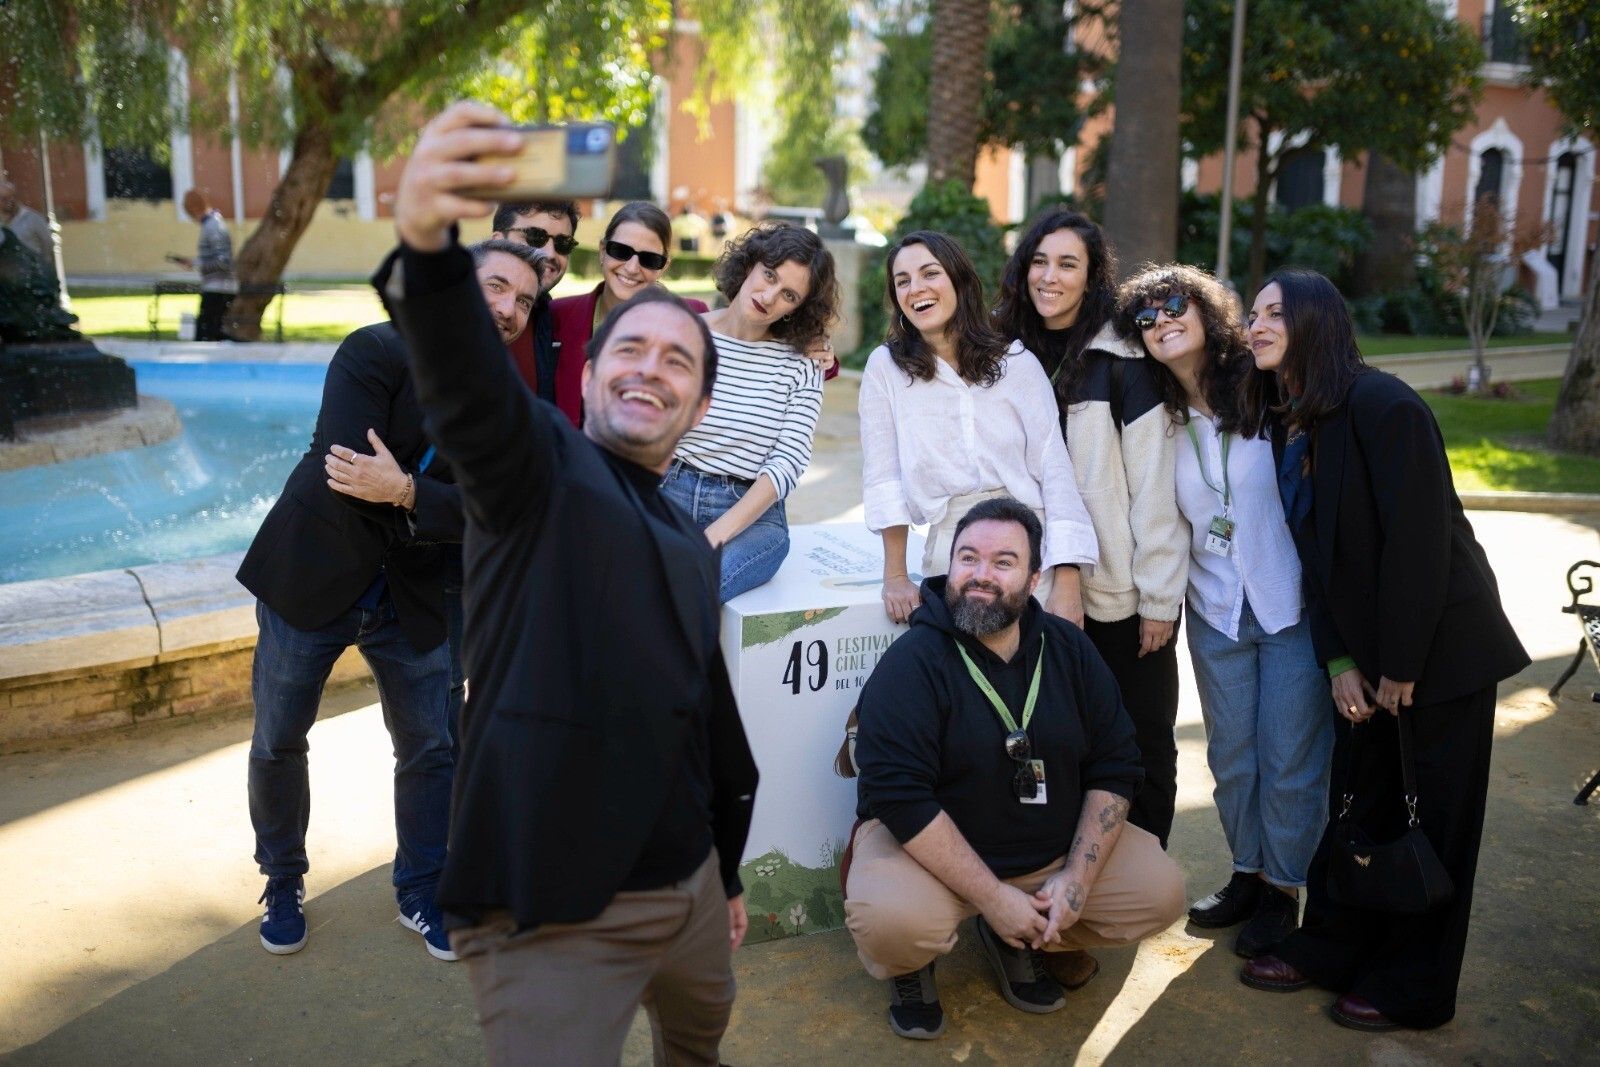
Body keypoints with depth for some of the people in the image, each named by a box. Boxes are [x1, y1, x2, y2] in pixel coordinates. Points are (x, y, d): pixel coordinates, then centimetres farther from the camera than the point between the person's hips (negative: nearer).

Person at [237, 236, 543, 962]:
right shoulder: (378, 351, -15)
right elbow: (344, 474, -26)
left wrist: (403, 492, -28)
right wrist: (436, 508, -20)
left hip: (413, 595, 4)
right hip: (309, 575, -3)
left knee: (432, 748, 9)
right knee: (278, 743, 11)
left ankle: (421, 893, 29)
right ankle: (283, 884, 35)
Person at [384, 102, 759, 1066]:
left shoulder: (691, 548, 13)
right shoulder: (541, 468, -8)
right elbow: (467, 390, -31)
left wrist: (729, 869, 27)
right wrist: (427, 246, -52)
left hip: (689, 891, 8)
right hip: (552, 914, -8)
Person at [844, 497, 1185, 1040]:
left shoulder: (1071, 650, -2)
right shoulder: (910, 664, -18)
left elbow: (1115, 768, 0)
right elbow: (901, 798, -25)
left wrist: (1077, 879, -12)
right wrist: (993, 899, -25)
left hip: (1056, 847, 5)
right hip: (927, 847, -5)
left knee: (1162, 892, -8)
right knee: (892, 921, -34)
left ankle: (1021, 942, 16)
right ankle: (911, 966, 6)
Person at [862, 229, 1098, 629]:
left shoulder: (1018, 363, 1)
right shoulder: (886, 367, 1)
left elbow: (1054, 467, -4)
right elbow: (883, 476, 0)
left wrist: (1067, 585, -12)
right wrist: (896, 576, -2)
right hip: (950, 556, 0)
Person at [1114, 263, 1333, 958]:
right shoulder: (1160, 419, 2)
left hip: (1293, 604, -3)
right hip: (1217, 612, 4)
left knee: (1291, 757, 5)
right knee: (1231, 755, 12)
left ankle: (1281, 888, 24)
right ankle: (1247, 873, 32)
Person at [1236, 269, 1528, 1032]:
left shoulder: (1380, 405, -20)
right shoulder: (1287, 423, 4)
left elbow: (1419, 541, -22)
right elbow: (1316, 551, 4)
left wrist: (1400, 667, -18)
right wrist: (1338, 660, -3)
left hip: (1441, 645, -7)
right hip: (1366, 646, 7)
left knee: (1434, 818, 6)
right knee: (1358, 801, 15)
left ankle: (1414, 990, 20)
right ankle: (1331, 949, 30)